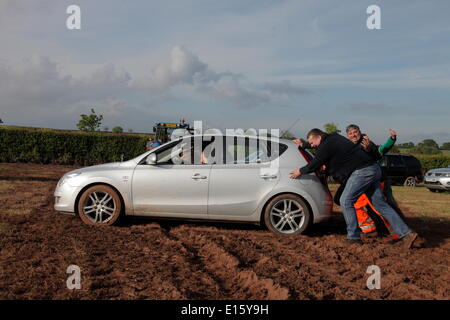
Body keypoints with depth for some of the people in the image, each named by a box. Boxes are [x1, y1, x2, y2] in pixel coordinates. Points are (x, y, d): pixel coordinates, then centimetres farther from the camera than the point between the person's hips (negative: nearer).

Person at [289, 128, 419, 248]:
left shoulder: (326, 146, -10)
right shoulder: (334, 137, 20)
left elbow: (314, 165, -4)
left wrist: (300, 171, 12)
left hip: (362, 171, -10)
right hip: (373, 169, 10)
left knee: (346, 201, -6)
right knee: (380, 204, 8)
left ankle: (353, 237, -2)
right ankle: (406, 233, 6)